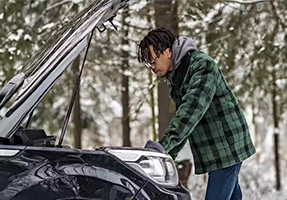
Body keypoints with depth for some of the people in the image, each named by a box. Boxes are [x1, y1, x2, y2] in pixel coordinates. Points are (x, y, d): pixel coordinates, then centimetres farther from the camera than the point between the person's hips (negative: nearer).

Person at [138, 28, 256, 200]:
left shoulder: (202, 65, -18)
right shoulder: (175, 77, 12)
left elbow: (192, 110, -30)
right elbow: (183, 116, 18)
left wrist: (164, 145, -37)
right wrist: (169, 154, 8)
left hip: (226, 145, -9)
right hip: (213, 150, 9)